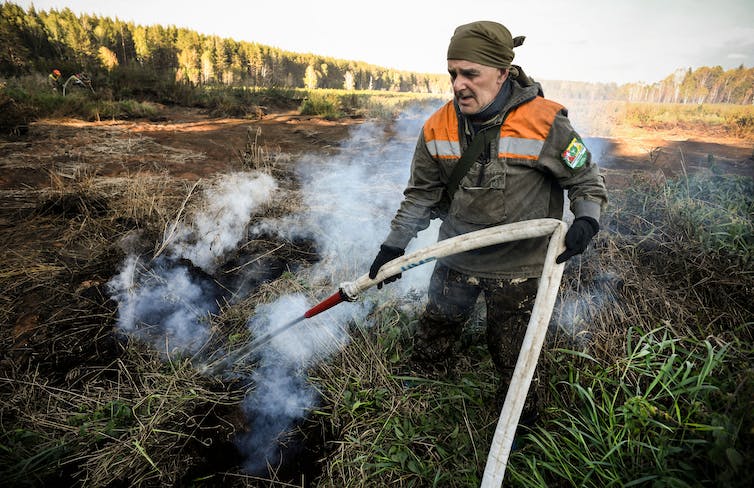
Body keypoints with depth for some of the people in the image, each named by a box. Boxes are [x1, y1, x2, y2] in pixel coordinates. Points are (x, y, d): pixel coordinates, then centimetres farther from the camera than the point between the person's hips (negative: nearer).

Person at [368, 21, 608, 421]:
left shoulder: (544, 122, -16)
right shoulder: (438, 128, -6)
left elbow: (586, 181, -3)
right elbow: (422, 193, 4)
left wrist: (586, 220, -23)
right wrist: (395, 244, 1)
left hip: (517, 269, -3)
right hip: (456, 260, 4)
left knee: (512, 365, 16)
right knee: (426, 349, 20)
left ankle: (517, 420, 47)